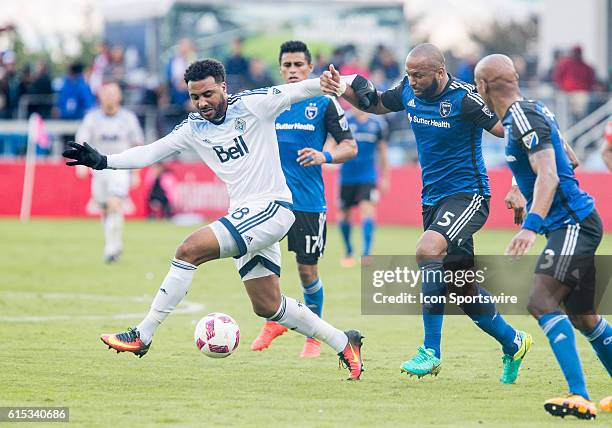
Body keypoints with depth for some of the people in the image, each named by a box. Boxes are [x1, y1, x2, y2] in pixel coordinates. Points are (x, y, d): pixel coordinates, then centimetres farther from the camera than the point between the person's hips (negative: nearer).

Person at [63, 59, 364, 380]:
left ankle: (142, 336, -16)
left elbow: (300, 90, -9)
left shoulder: (254, 104, -7)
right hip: (243, 216, 8)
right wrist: (102, 161, -3)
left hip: (272, 208, -8)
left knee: (190, 249, -21)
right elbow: (150, 152, 8)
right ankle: (343, 343, 26)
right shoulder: (194, 128, 9)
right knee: (267, 307, 11)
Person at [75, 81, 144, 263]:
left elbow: (137, 146, 9)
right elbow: (81, 141, -5)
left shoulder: (128, 118, 1)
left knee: (114, 205, -21)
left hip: (121, 168, -3)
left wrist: (136, 173, 9)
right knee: (105, 212, 9)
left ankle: (112, 248, -20)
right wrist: (81, 162, -22)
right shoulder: (92, 117, 2)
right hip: (99, 169, 3)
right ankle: (116, 245, 30)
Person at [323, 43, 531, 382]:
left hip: (467, 195, -8)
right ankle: (513, 344, 34)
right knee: (463, 288, 12)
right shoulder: (409, 90, 2)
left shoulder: (463, 99, -18)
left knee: (428, 250, -31)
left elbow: (509, 131, -17)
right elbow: (377, 104, 20)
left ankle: (431, 352, -26)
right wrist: (344, 90, 1)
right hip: (433, 198, 8)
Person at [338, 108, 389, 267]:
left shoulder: (377, 124, 4)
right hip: (347, 176, 0)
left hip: (368, 177, 0)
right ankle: (348, 252, 30)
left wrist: (384, 177, 18)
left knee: (367, 209, -18)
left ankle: (366, 253, -22)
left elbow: (382, 151, 14)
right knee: (344, 214, 8)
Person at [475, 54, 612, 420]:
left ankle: (579, 397, -30)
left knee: (541, 300, -22)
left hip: (573, 224, -10)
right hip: (571, 224, 10)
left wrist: (531, 225, -38)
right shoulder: (534, 110, 14)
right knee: (582, 317, 14)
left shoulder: (524, 117, -15)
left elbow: (548, 175, -27)